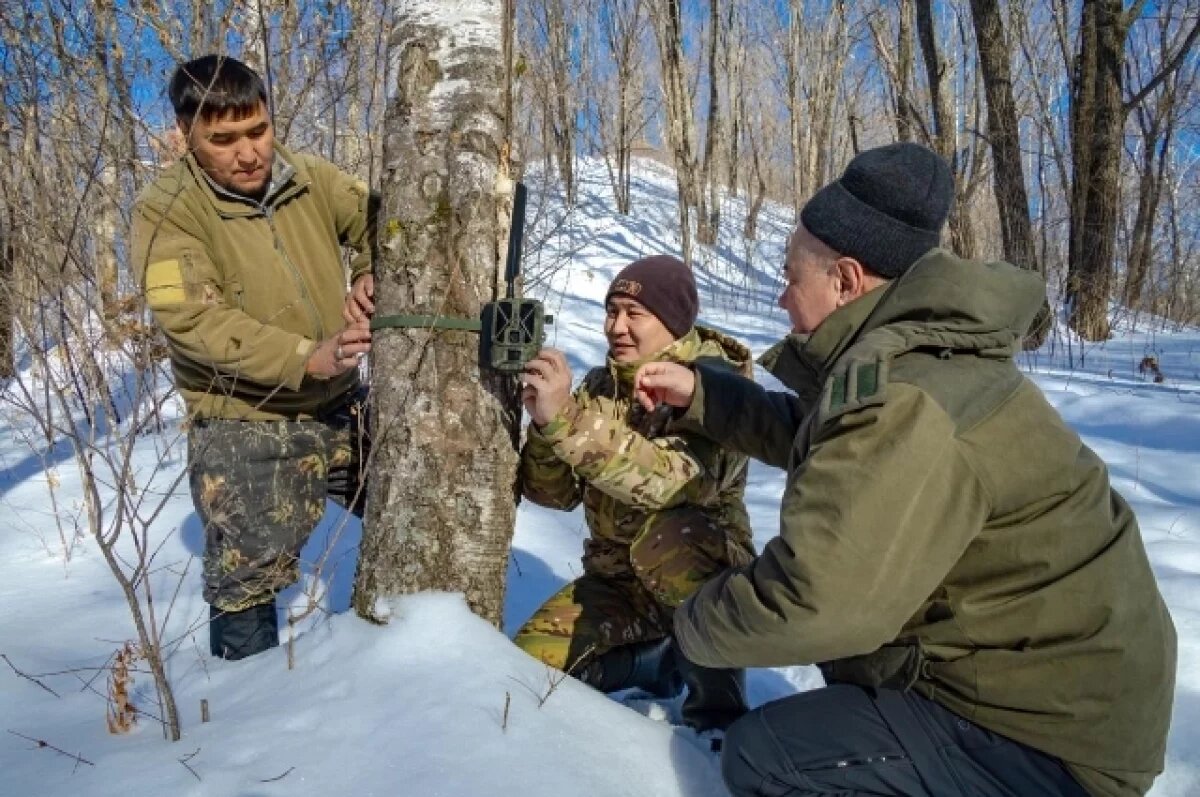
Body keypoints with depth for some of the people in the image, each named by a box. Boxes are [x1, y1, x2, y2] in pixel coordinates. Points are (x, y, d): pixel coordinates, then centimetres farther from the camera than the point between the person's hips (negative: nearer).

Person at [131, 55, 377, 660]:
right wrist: (307, 357, -35)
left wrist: (373, 276, -16)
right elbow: (194, 319, -23)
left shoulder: (309, 179, 1)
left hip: (340, 407, 5)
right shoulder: (166, 210, -13)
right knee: (245, 584, 1)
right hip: (244, 428, -5)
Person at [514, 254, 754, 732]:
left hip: (704, 570, -5)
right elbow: (554, 492, -6)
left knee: (666, 533, -37)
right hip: (616, 577, 6)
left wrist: (568, 419, -44)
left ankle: (718, 697, -18)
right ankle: (657, 656, 13)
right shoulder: (600, 385, -1)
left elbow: (678, 479, -37)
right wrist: (544, 424, -26)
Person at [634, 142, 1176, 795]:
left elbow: (812, 601, -35)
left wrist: (694, 625, -16)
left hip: (1049, 739, -10)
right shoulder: (912, 356, 4)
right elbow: (810, 433, 20)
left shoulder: (903, 403, -30)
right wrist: (699, 392, 15)